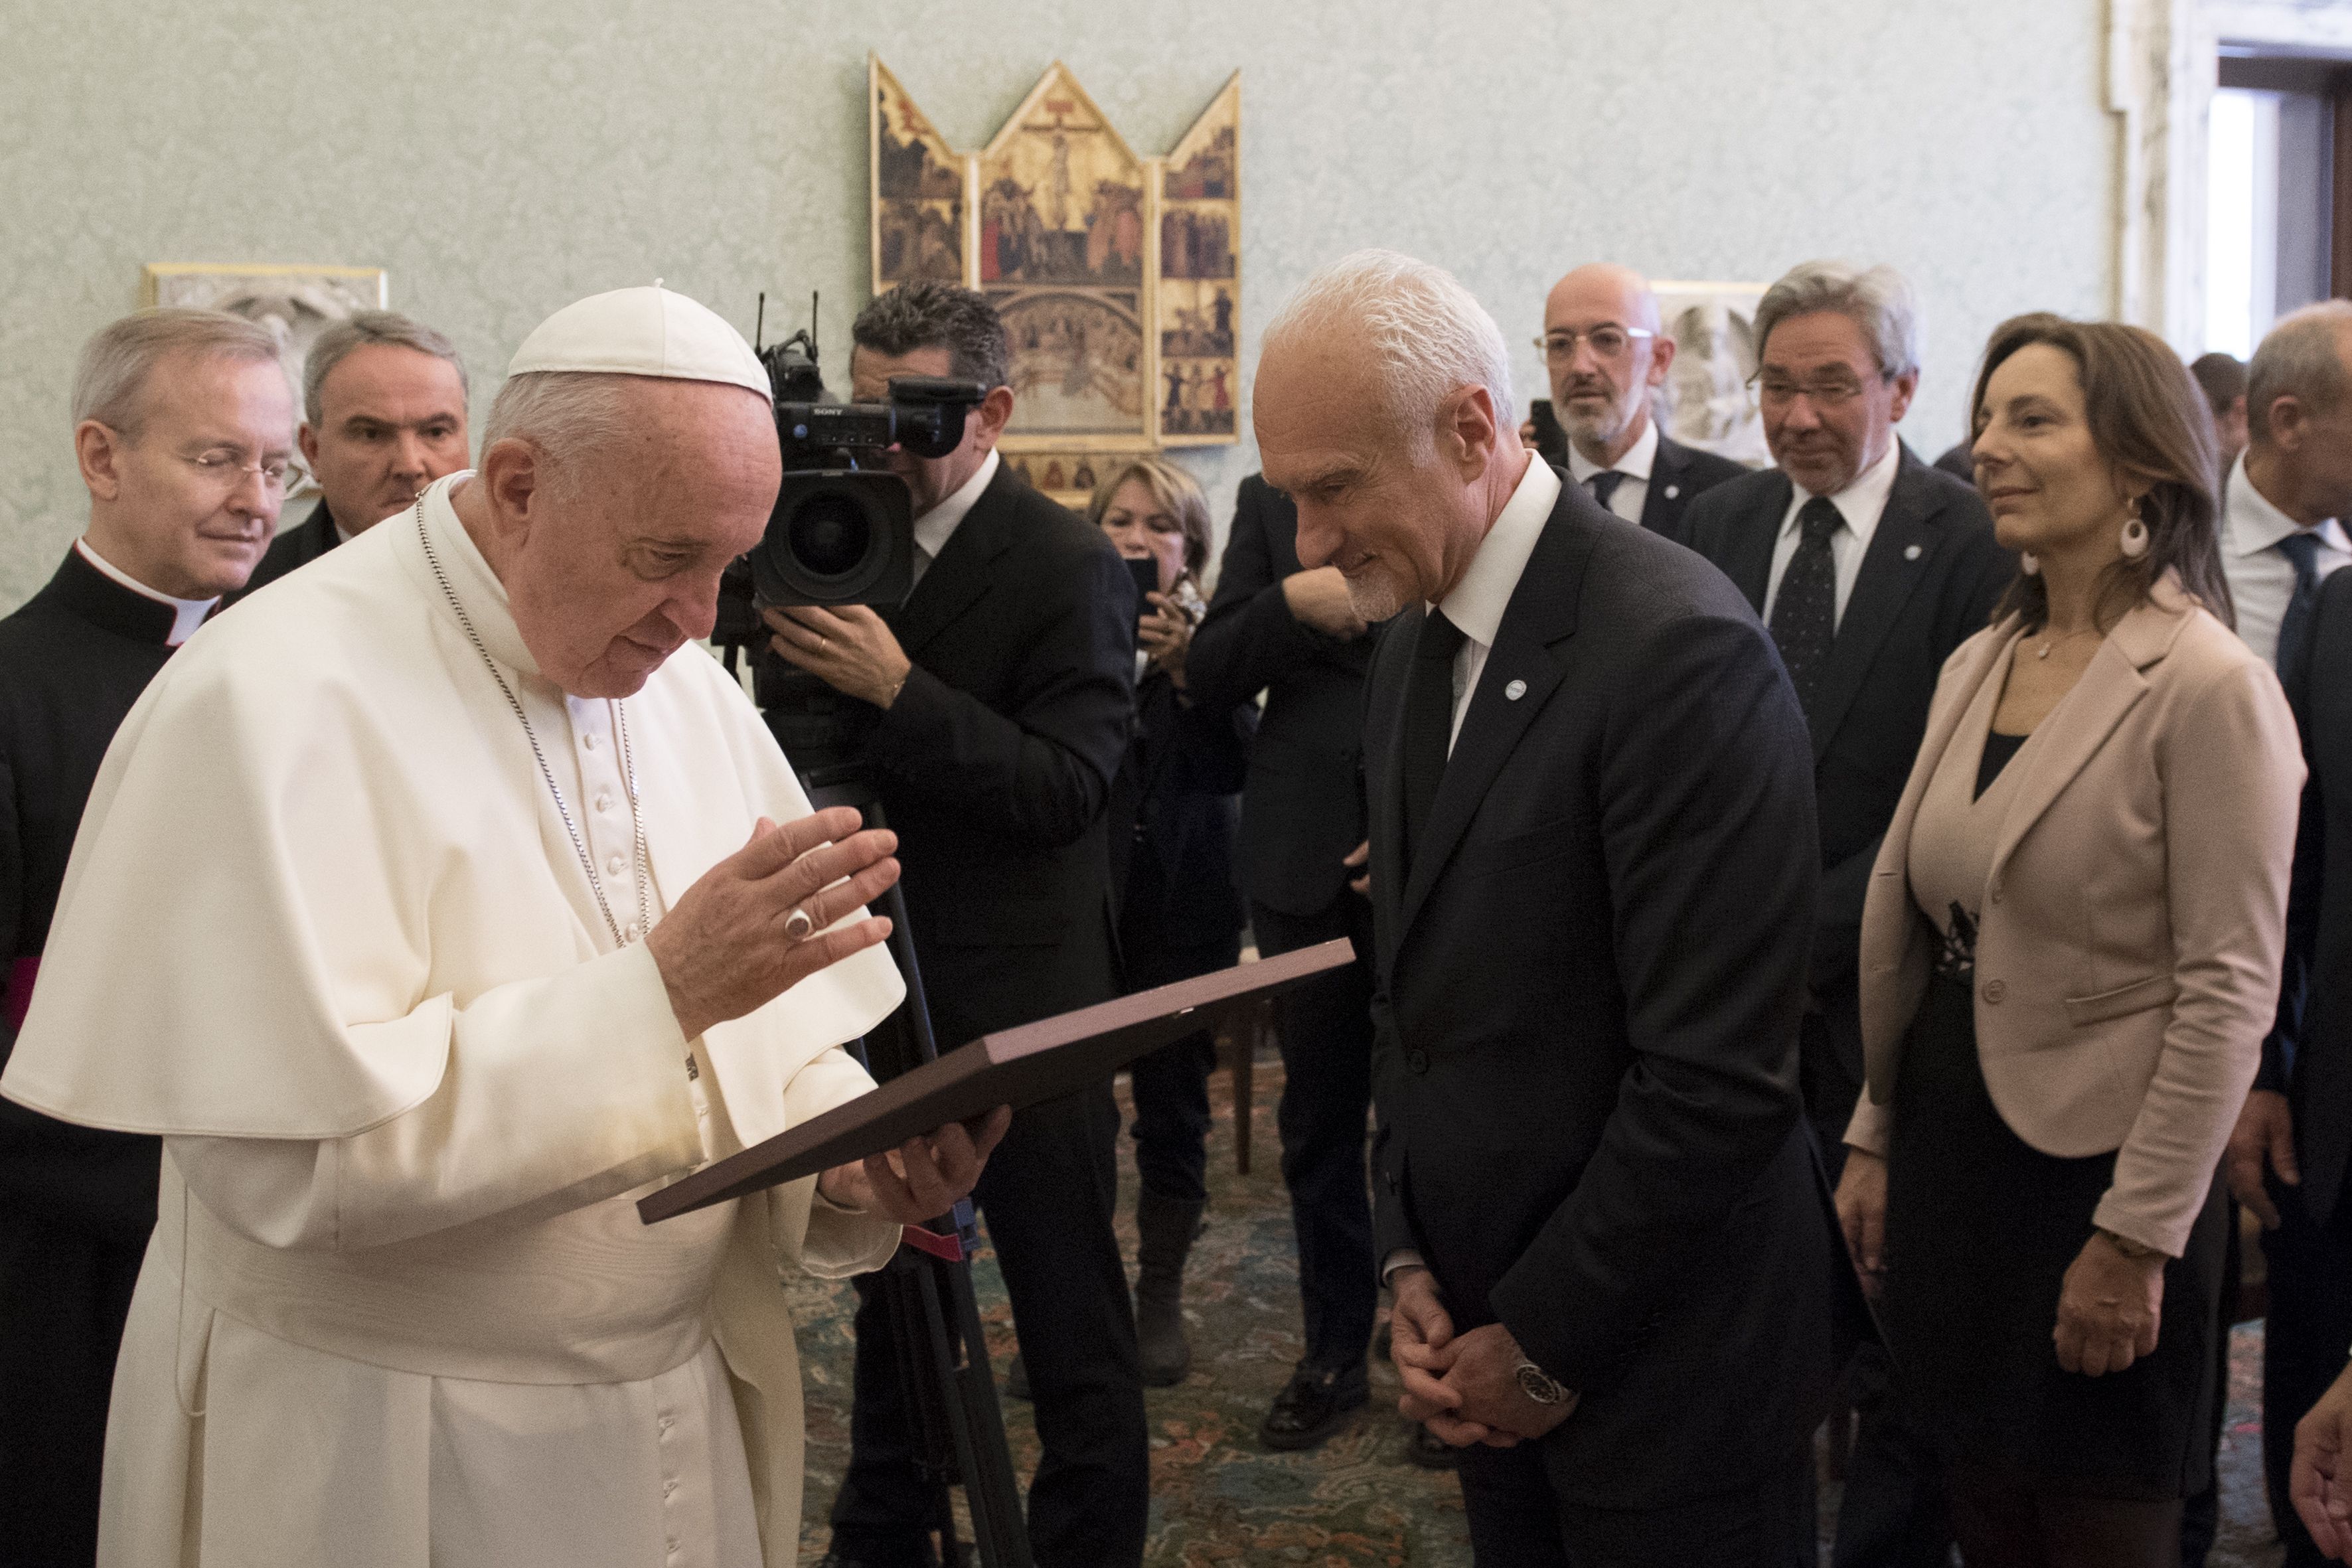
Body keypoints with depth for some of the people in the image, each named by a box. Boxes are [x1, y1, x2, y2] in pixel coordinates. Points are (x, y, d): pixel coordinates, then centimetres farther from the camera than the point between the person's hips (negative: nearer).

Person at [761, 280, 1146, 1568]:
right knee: (892, 1283, 20)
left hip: (1021, 998, -6)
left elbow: (1069, 790, -18)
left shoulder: (1068, 566, -11)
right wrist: (801, 656, -9)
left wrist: (897, 688, -26)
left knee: (1069, 1315, 2)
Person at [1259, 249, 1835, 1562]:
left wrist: (1547, 1343, -14)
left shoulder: (1679, 649, -21)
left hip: (1662, 1358, -7)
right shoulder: (1415, 643, 7)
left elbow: (1720, 1078, -22)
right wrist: (1410, 1258, 5)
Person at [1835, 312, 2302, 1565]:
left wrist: (2138, 1239, -15)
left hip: (2094, 1171, -6)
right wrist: (1875, 1138, 11)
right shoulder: (1976, 667, 6)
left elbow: (2230, 990, -16)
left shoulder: (2211, 688, -15)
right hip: (1949, 1151, 6)